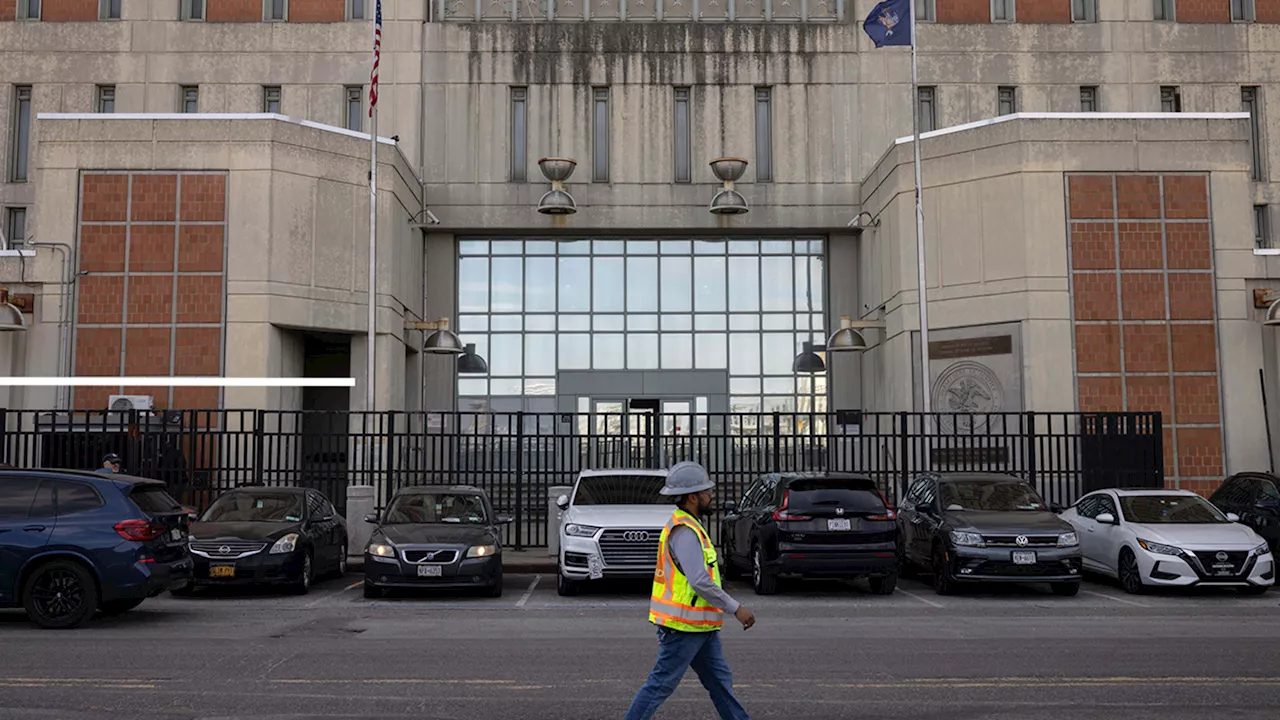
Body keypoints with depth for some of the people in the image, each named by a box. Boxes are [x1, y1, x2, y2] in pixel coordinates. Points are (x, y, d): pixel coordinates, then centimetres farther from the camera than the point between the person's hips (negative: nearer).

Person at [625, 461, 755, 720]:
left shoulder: (687, 526, 13)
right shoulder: (684, 531, -20)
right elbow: (700, 581, -27)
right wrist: (736, 608, -22)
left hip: (701, 628, 10)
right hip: (684, 627, -10)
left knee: (720, 682, 13)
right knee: (661, 684, -2)